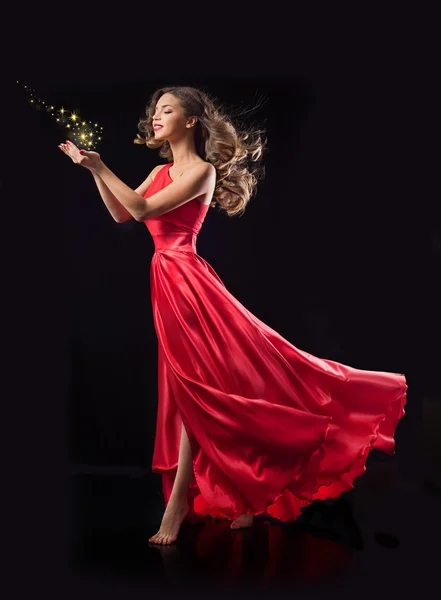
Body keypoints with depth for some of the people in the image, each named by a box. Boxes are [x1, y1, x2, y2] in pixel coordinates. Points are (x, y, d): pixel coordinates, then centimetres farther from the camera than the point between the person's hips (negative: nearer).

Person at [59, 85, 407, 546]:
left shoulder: (202, 170, -5)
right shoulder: (161, 171, 19)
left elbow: (144, 211, -14)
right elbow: (121, 215, 14)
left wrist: (100, 166, -9)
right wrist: (93, 170, 6)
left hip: (185, 281, -8)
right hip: (163, 281, 8)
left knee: (194, 386, -5)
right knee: (190, 387, 10)